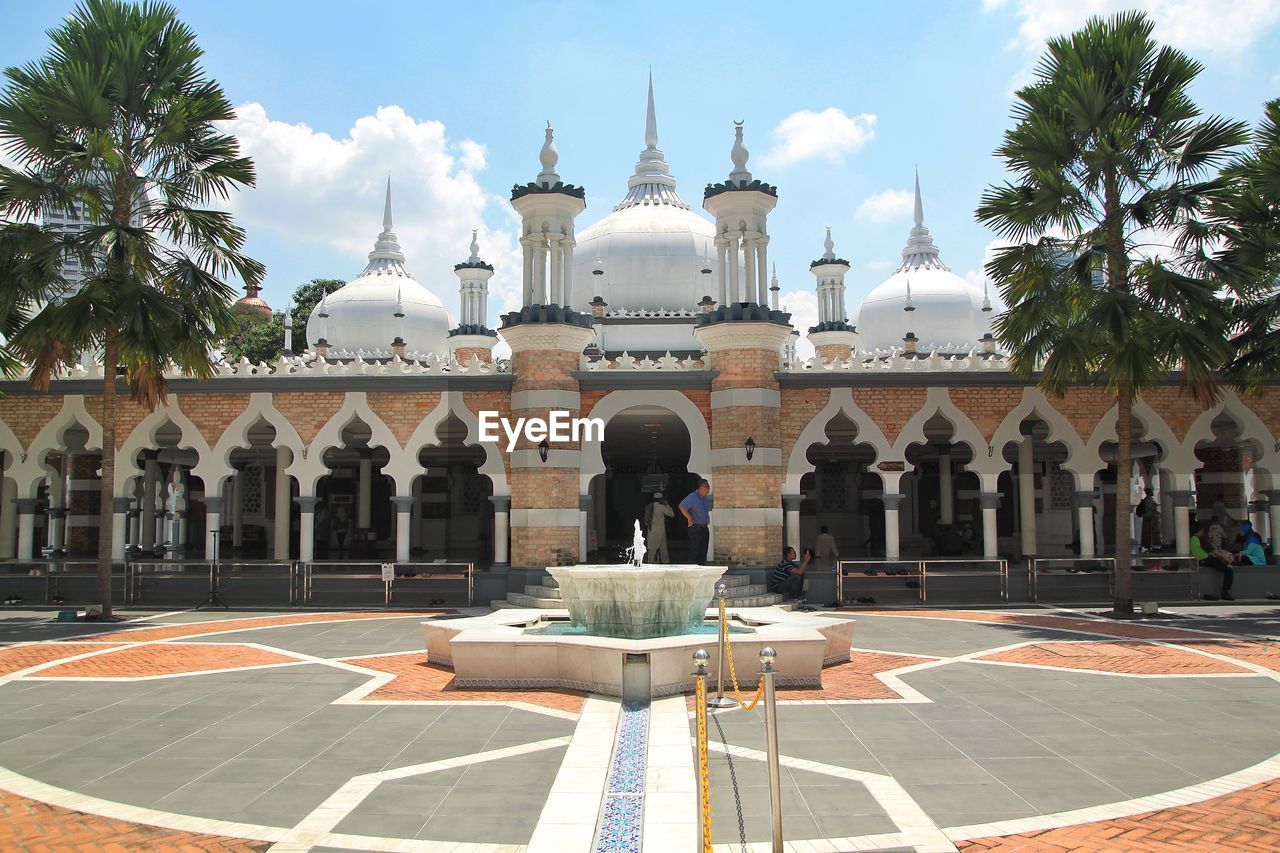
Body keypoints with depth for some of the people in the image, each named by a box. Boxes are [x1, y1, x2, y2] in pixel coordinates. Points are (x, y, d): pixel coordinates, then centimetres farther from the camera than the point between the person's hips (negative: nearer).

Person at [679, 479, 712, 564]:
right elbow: (682, 507, -21)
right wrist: (689, 518, -18)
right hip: (695, 528, -8)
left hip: (705, 528, 8)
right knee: (694, 551, -6)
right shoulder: (693, 497, -11)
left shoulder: (706, 498, 14)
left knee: (703, 552, 9)